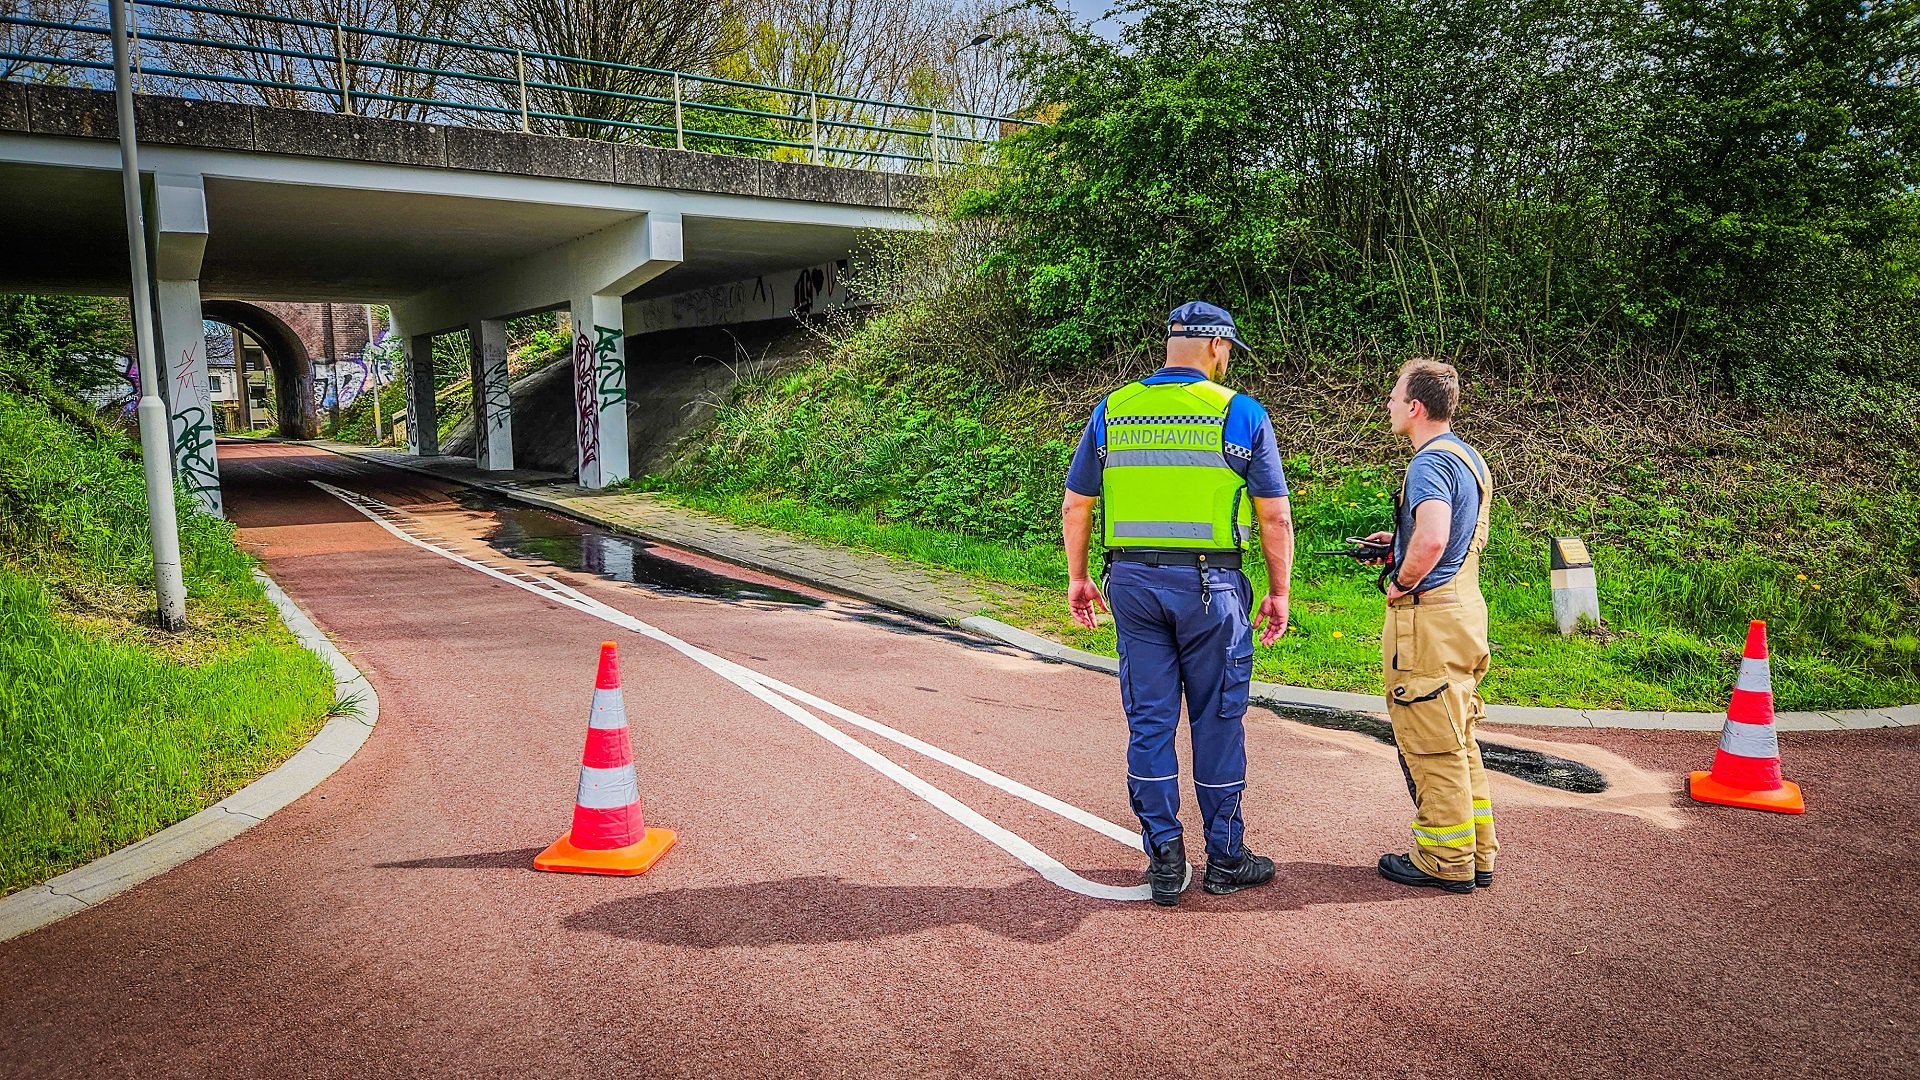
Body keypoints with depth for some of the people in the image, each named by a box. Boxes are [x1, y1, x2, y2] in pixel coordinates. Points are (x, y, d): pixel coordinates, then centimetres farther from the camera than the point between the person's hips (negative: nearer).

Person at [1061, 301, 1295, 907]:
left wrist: (1077, 578, 18)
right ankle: (1225, 860, 20)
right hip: (1209, 584, -2)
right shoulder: (1241, 414, -3)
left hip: (1132, 581, 3)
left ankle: (1165, 863, 15)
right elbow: (1275, 516, -3)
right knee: (1217, 721, 9)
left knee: (1149, 720, 9)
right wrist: (1279, 592, 6)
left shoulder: (1112, 410, 6)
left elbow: (1076, 504, 9)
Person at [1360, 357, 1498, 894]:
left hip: (1427, 616, -10)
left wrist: (1403, 583, -17)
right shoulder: (1469, 457, 15)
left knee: (1431, 747, 1)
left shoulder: (1429, 462, -17)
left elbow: (1431, 538, -33)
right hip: (1464, 609, 10)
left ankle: (1445, 861, 11)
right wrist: (1396, 542, 18)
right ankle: (1476, 855, 26)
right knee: (1458, 743, 17)